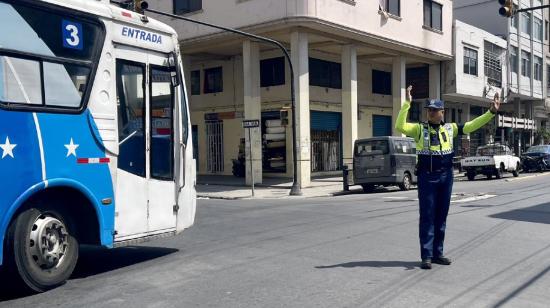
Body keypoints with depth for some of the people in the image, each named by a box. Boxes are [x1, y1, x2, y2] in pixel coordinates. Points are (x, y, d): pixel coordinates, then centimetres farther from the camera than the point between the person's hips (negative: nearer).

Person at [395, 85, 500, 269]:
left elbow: (471, 126, 7)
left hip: (446, 176, 4)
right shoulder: (419, 129, 0)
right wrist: (407, 103, -18)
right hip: (426, 176, -3)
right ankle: (426, 256, 1)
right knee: (427, 216, -2)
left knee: (441, 216, 10)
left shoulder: (450, 128, 9)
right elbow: (400, 126, -13)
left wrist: (491, 112, 0)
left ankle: (438, 253, 20)